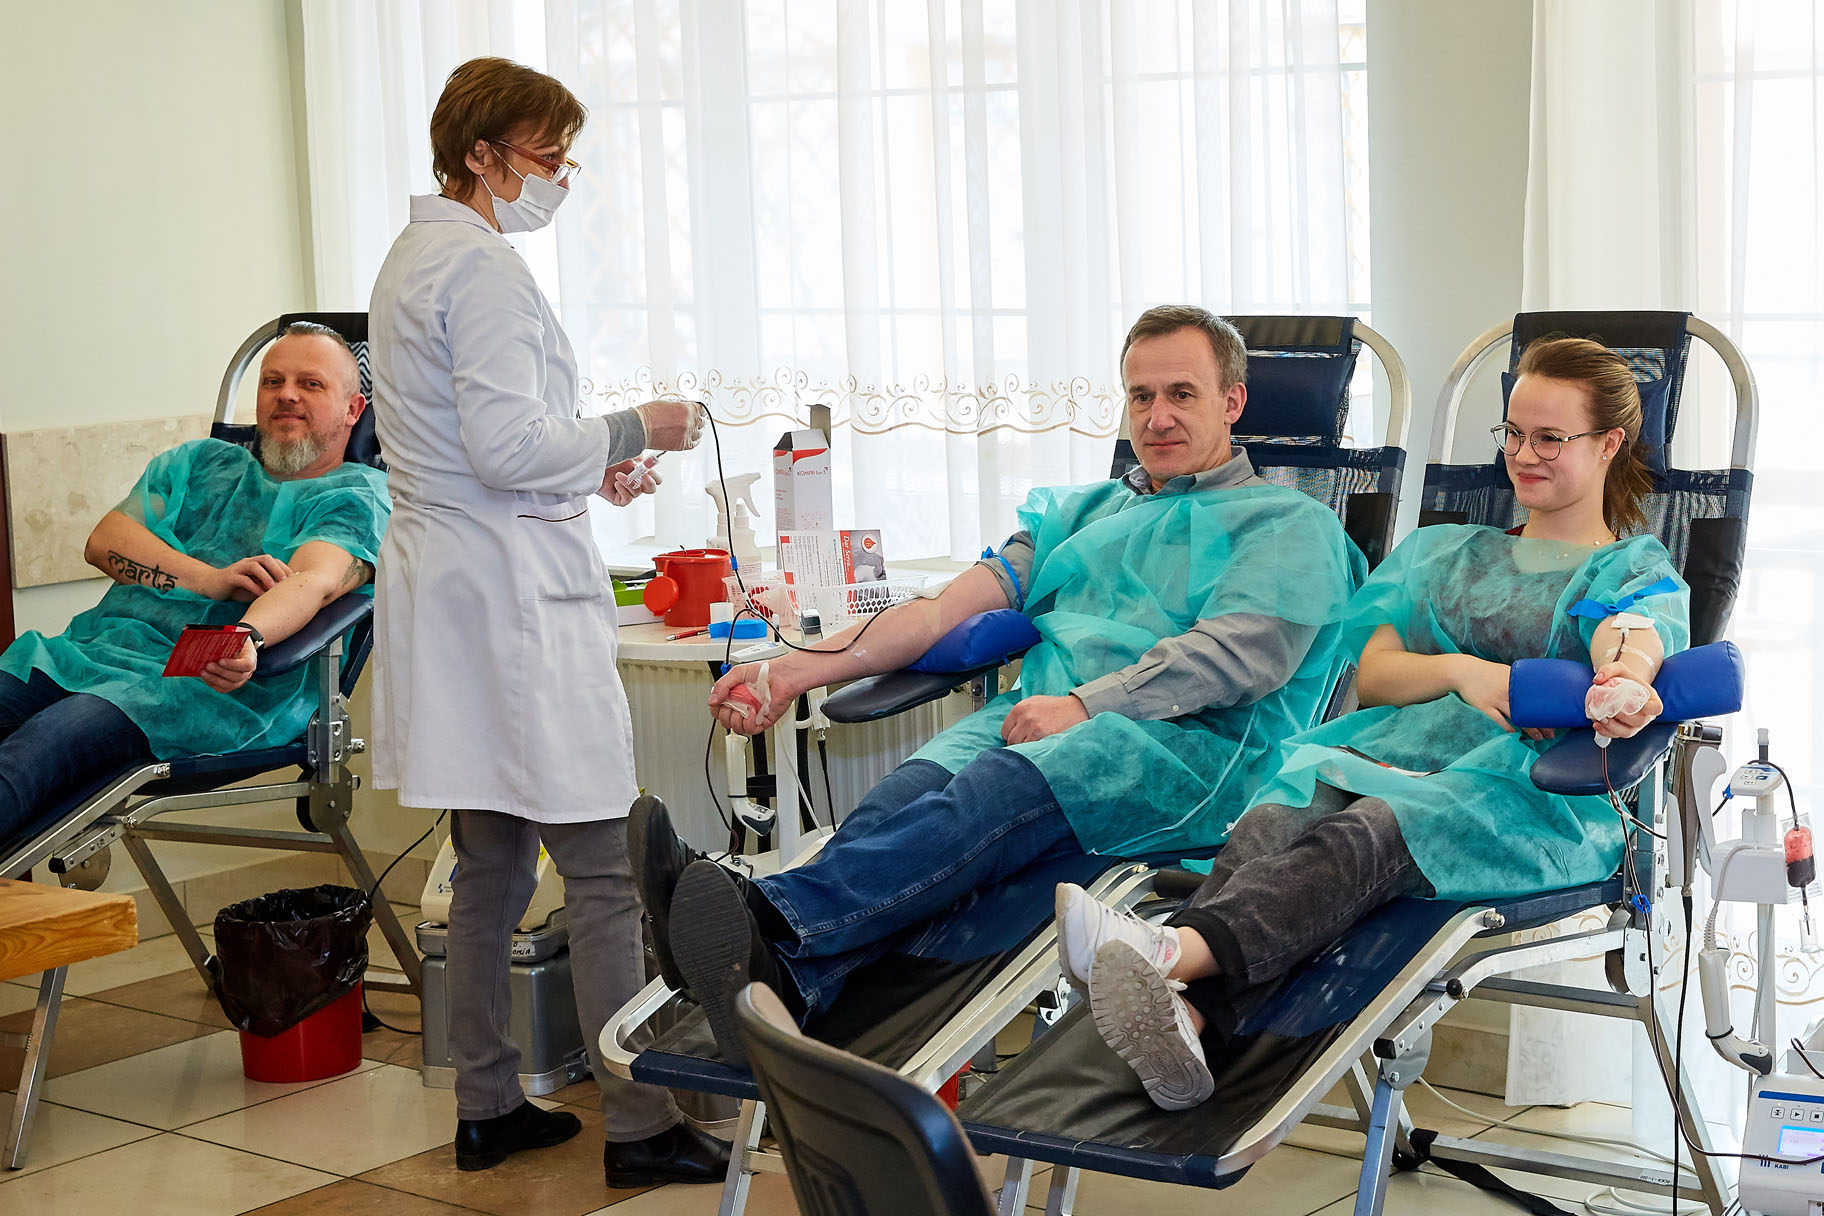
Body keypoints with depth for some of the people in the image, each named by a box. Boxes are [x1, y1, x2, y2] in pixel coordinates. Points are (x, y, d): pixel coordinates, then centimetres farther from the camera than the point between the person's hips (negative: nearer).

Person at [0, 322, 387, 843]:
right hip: (94, 646, 5)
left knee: (43, 745, -32)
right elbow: (105, 540, 14)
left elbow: (313, 582, -11)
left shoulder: (358, 495, 10)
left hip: (211, 684, -5)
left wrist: (248, 637, -35)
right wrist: (210, 579, -5)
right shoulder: (201, 462, 28)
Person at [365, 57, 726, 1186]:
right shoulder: (484, 268, -14)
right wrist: (628, 432, -9)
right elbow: (507, 447, -21)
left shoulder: (413, 261, 18)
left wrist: (582, 465, 19)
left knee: (493, 865, 15)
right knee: (605, 871, -6)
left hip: (447, 585, 11)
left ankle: (488, 1105, 23)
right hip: (515, 596, -11)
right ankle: (638, 1124, -1)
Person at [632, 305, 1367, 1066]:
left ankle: (772, 929, -61)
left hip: (1189, 744, -5)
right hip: (1036, 719, 5)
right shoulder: (1082, 513, 33)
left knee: (1002, 787, -37)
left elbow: (1242, 655, -3)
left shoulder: (1288, 525, 16)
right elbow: (949, 610, 22)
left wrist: (1084, 704, -14)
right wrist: (800, 669, 8)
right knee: (921, 782, -32)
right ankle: (782, 982, -60)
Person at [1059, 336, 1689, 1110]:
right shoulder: (1439, 552, 33)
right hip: (1392, 747, 4)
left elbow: (1632, 648, -7)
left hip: (1533, 785, -4)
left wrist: (1620, 691, -33)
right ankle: (1180, 1013, -62)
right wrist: (1461, 671, -5)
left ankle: (1172, 951, -65)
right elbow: (1372, 673, 18)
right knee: (1274, 822, -34)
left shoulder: (1638, 571, 19)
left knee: (1369, 834, -38)